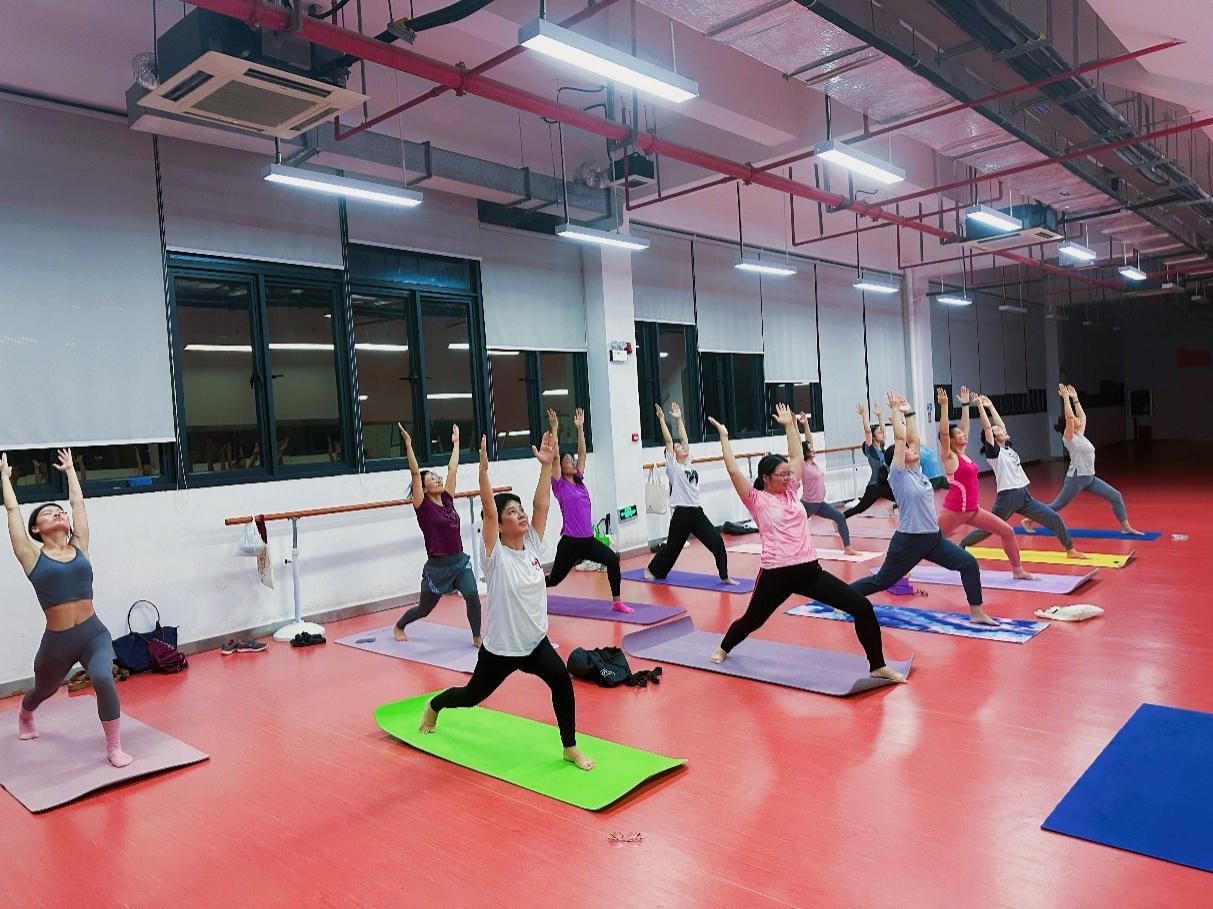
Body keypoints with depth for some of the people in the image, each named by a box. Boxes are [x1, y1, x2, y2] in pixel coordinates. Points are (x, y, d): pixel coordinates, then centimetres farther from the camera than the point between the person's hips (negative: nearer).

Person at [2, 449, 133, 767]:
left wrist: (70, 469, 23)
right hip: (56, 642, 0)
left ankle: (114, 748, -11)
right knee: (43, 690, 27)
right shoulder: (32, 557, -1)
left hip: (93, 634, 0)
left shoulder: (78, 548, 4)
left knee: (103, 680, -27)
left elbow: (77, 501, 12)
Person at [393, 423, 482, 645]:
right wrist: (408, 444, -24)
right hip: (438, 565, -4)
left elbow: (452, 468, 8)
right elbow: (415, 473, -18)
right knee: (425, 608, 15)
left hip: (460, 561, 4)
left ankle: (477, 637, -3)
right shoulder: (423, 506, -9)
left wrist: (455, 442, 12)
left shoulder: (447, 499, 4)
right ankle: (399, 626, 45)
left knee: (472, 596, -21)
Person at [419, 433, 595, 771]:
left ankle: (570, 748, -5)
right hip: (500, 647, -3)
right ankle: (434, 706, 52)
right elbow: (488, 511, -29)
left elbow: (541, 505, -11)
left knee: (562, 681, -22)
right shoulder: (495, 555, -16)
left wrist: (546, 466, -18)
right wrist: (484, 470, -38)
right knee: (472, 695, 18)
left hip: (535, 641, 4)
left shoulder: (533, 544, -3)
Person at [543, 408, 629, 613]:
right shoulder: (559, 485, -6)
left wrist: (580, 428, 5)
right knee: (555, 578, 10)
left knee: (612, 559, -17)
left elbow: (582, 453, 8)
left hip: (588, 539, 5)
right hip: (570, 541, -5)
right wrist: (554, 430, -19)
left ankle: (616, 602, -7)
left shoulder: (579, 480, 9)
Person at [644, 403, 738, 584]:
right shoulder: (673, 467, -4)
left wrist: (679, 419, 15)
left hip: (697, 511, 6)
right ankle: (652, 570, 32)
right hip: (681, 514, -6)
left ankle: (724, 576, 2)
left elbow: (683, 438, 12)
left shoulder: (688, 463, 13)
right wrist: (662, 419, -12)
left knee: (717, 541, -6)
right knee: (672, 547, 8)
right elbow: (668, 441, -10)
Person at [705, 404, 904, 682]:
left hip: (809, 570, 5)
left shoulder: (791, 491, 12)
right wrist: (724, 437, -5)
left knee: (863, 607, -5)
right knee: (752, 621, 15)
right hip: (776, 574, -5)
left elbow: (797, 456, 18)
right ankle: (723, 649, 48)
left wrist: (789, 424, 21)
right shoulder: (757, 500, -3)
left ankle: (877, 666, 8)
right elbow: (734, 471, -11)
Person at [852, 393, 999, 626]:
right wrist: (896, 410, -12)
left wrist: (908, 412, 11)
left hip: (933, 538, 7)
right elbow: (900, 439, -18)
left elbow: (914, 439, 6)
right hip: (909, 540, -7)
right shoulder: (898, 475, -12)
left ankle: (976, 613, 4)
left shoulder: (917, 471, 8)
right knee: (882, 581, 5)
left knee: (969, 563, -5)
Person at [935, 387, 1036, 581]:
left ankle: (1018, 570, 14)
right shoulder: (949, 457, -10)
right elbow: (943, 432, -24)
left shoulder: (963, 453, 10)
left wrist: (965, 404, 18)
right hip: (954, 510, -8)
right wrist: (944, 406, -27)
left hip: (972, 509, 8)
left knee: (1007, 531, 4)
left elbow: (965, 426, 17)